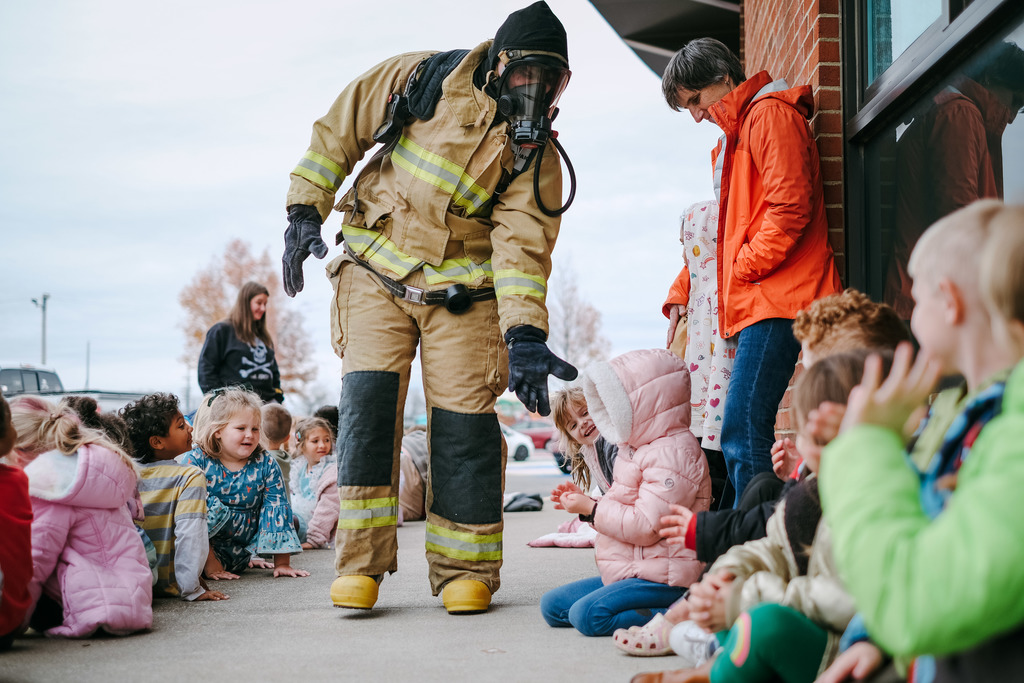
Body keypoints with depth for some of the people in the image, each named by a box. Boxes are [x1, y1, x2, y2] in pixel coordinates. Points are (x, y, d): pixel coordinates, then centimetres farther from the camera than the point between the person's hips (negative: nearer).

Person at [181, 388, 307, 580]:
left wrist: (282, 563, -3)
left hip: (239, 556, 5)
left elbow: (277, 508, 0)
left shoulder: (266, 466, 0)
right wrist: (209, 562, -23)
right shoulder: (196, 460, -9)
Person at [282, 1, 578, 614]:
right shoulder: (423, 79, -5)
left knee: (465, 419, -7)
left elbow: (523, 247, -15)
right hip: (376, 270, 0)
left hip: (461, 293, 0)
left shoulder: (537, 156, -6)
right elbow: (341, 127, 3)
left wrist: (525, 336, -29)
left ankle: (466, 569, 9)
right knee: (367, 399, -13)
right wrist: (306, 209, -3)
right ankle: (360, 563, -5)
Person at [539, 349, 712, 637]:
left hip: (664, 578, -12)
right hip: (627, 571, 12)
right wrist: (585, 501, 9)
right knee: (552, 606, 6)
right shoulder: (638, 449, 18)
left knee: (587, 614, -28)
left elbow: (645, 526, -24)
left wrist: (592, 509, -13)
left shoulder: (672, 454, -17)